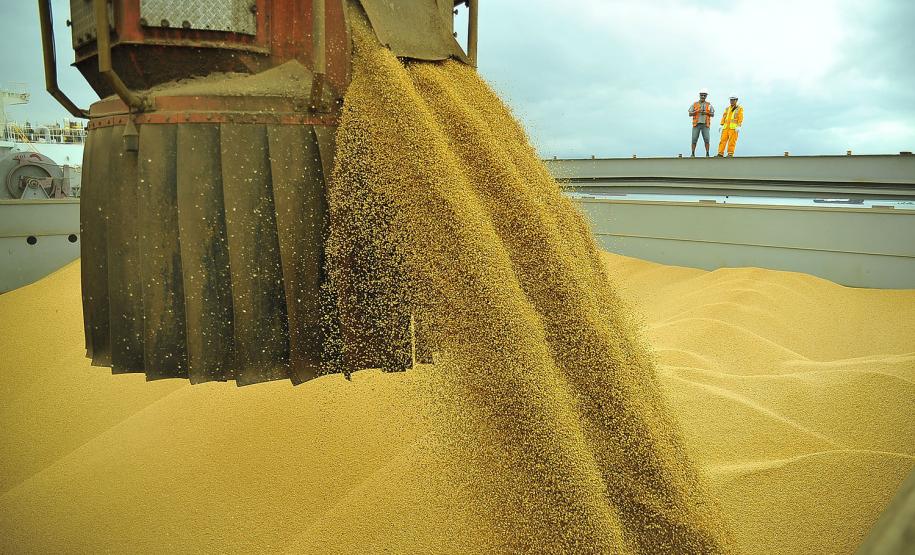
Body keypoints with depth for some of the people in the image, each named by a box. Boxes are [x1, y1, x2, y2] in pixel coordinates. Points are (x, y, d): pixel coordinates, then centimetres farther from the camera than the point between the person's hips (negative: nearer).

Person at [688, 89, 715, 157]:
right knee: (694, 139, -7)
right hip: (696, 124, 0)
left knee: (706, 139, -11)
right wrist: (697, 111, -16)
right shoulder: (694, 104, 8)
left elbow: (712, 115, 7)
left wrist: (706, 113, -13)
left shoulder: (709, 105, 9)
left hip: (705, 125, 0)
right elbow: (690, 114, 1)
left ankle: (707, 154, -7)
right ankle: (693, 154, 2)